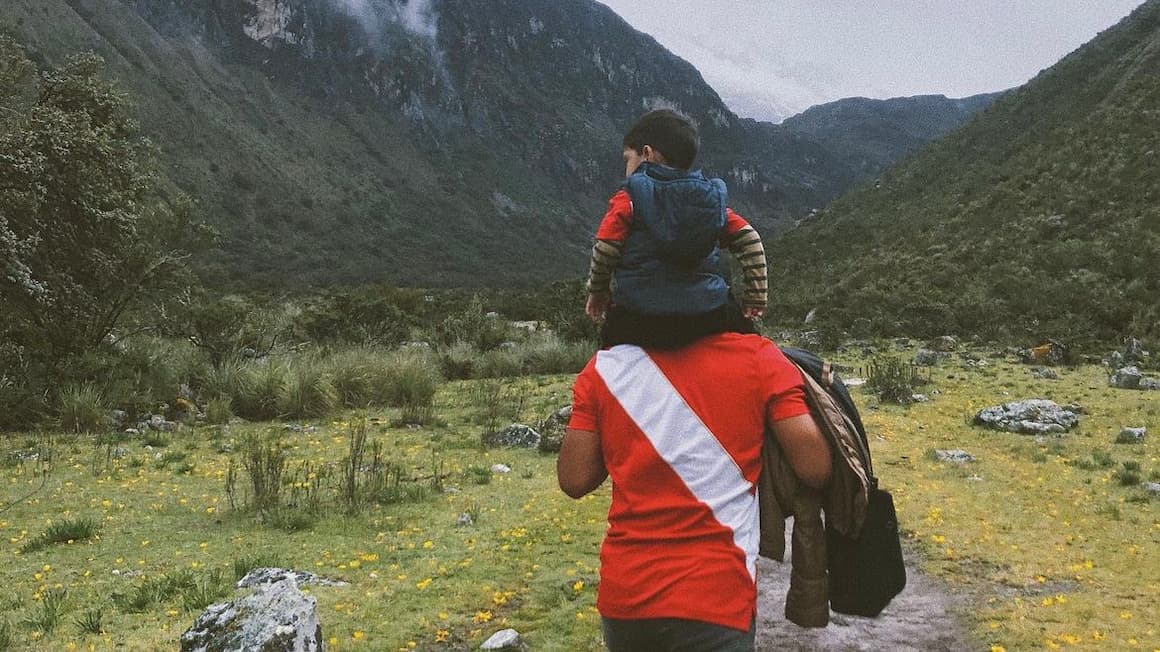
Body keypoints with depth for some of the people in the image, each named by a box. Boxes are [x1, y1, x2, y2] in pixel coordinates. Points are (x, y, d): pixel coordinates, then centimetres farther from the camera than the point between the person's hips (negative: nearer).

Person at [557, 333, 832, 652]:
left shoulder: (606, 365, -1)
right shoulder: (757, 358, -7)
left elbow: (574, 480, 0)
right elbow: (815, 467, -8)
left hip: (622, 593, 4)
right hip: (713, 600, -3)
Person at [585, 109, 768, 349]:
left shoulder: (627, 199, 0)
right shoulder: (712, 197, 11)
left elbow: (605, 251, -7)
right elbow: (749, 241, 5)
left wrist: (597, 291, 10)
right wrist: (756, 296, 12)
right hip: (706, 320, 3)